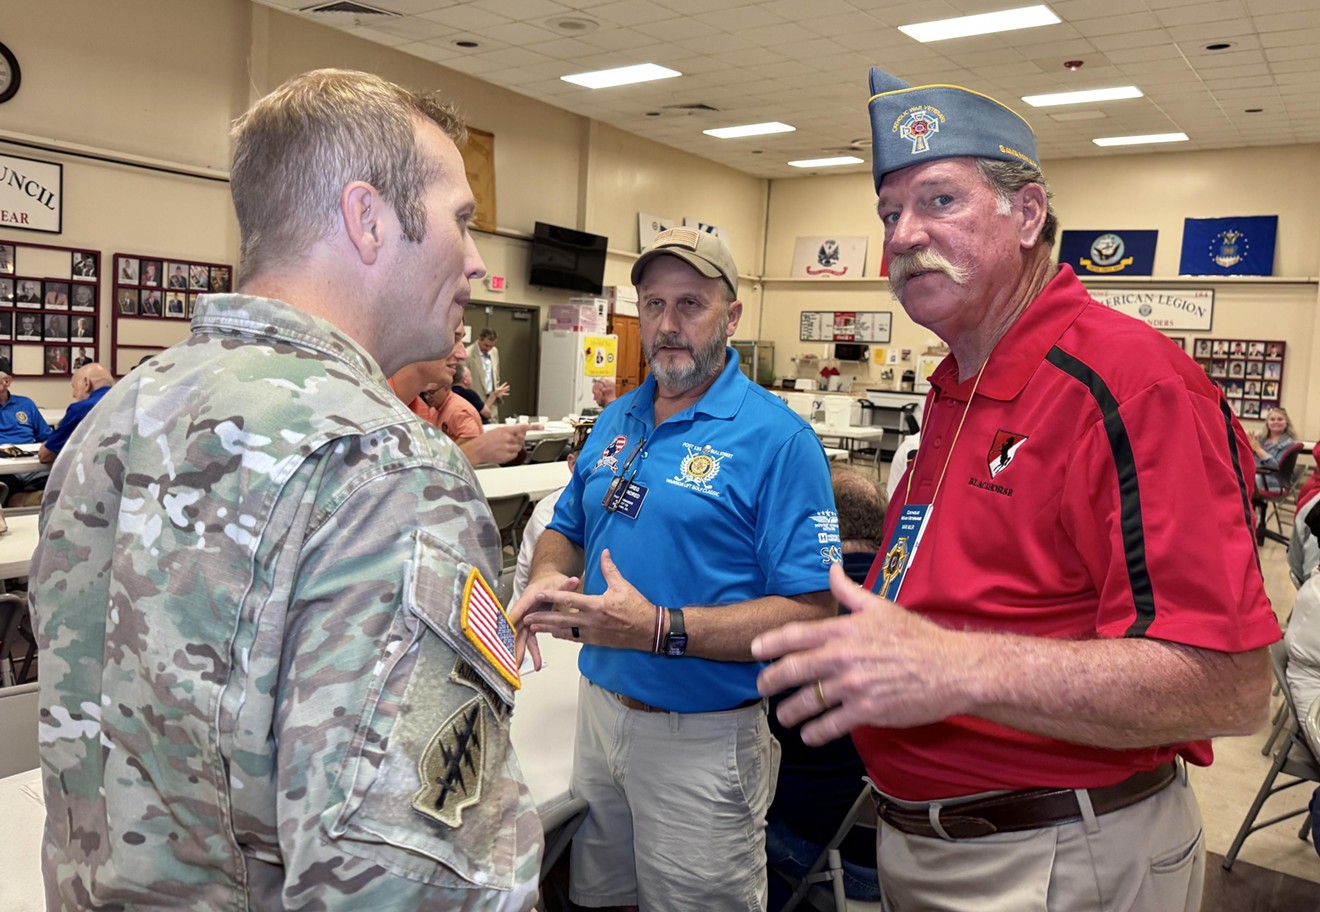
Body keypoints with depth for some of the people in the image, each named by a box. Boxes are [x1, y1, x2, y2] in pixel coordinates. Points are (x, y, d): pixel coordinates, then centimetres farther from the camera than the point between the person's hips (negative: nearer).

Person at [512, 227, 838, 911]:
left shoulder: (777, 439, -17)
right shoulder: (616, 422, 5)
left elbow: (811, 612, -22)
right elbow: (566, 529, 16)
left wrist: (661, 629, -30)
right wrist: (547, 581, -8)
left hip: (702, 737, -6)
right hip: (598, 708, 6)